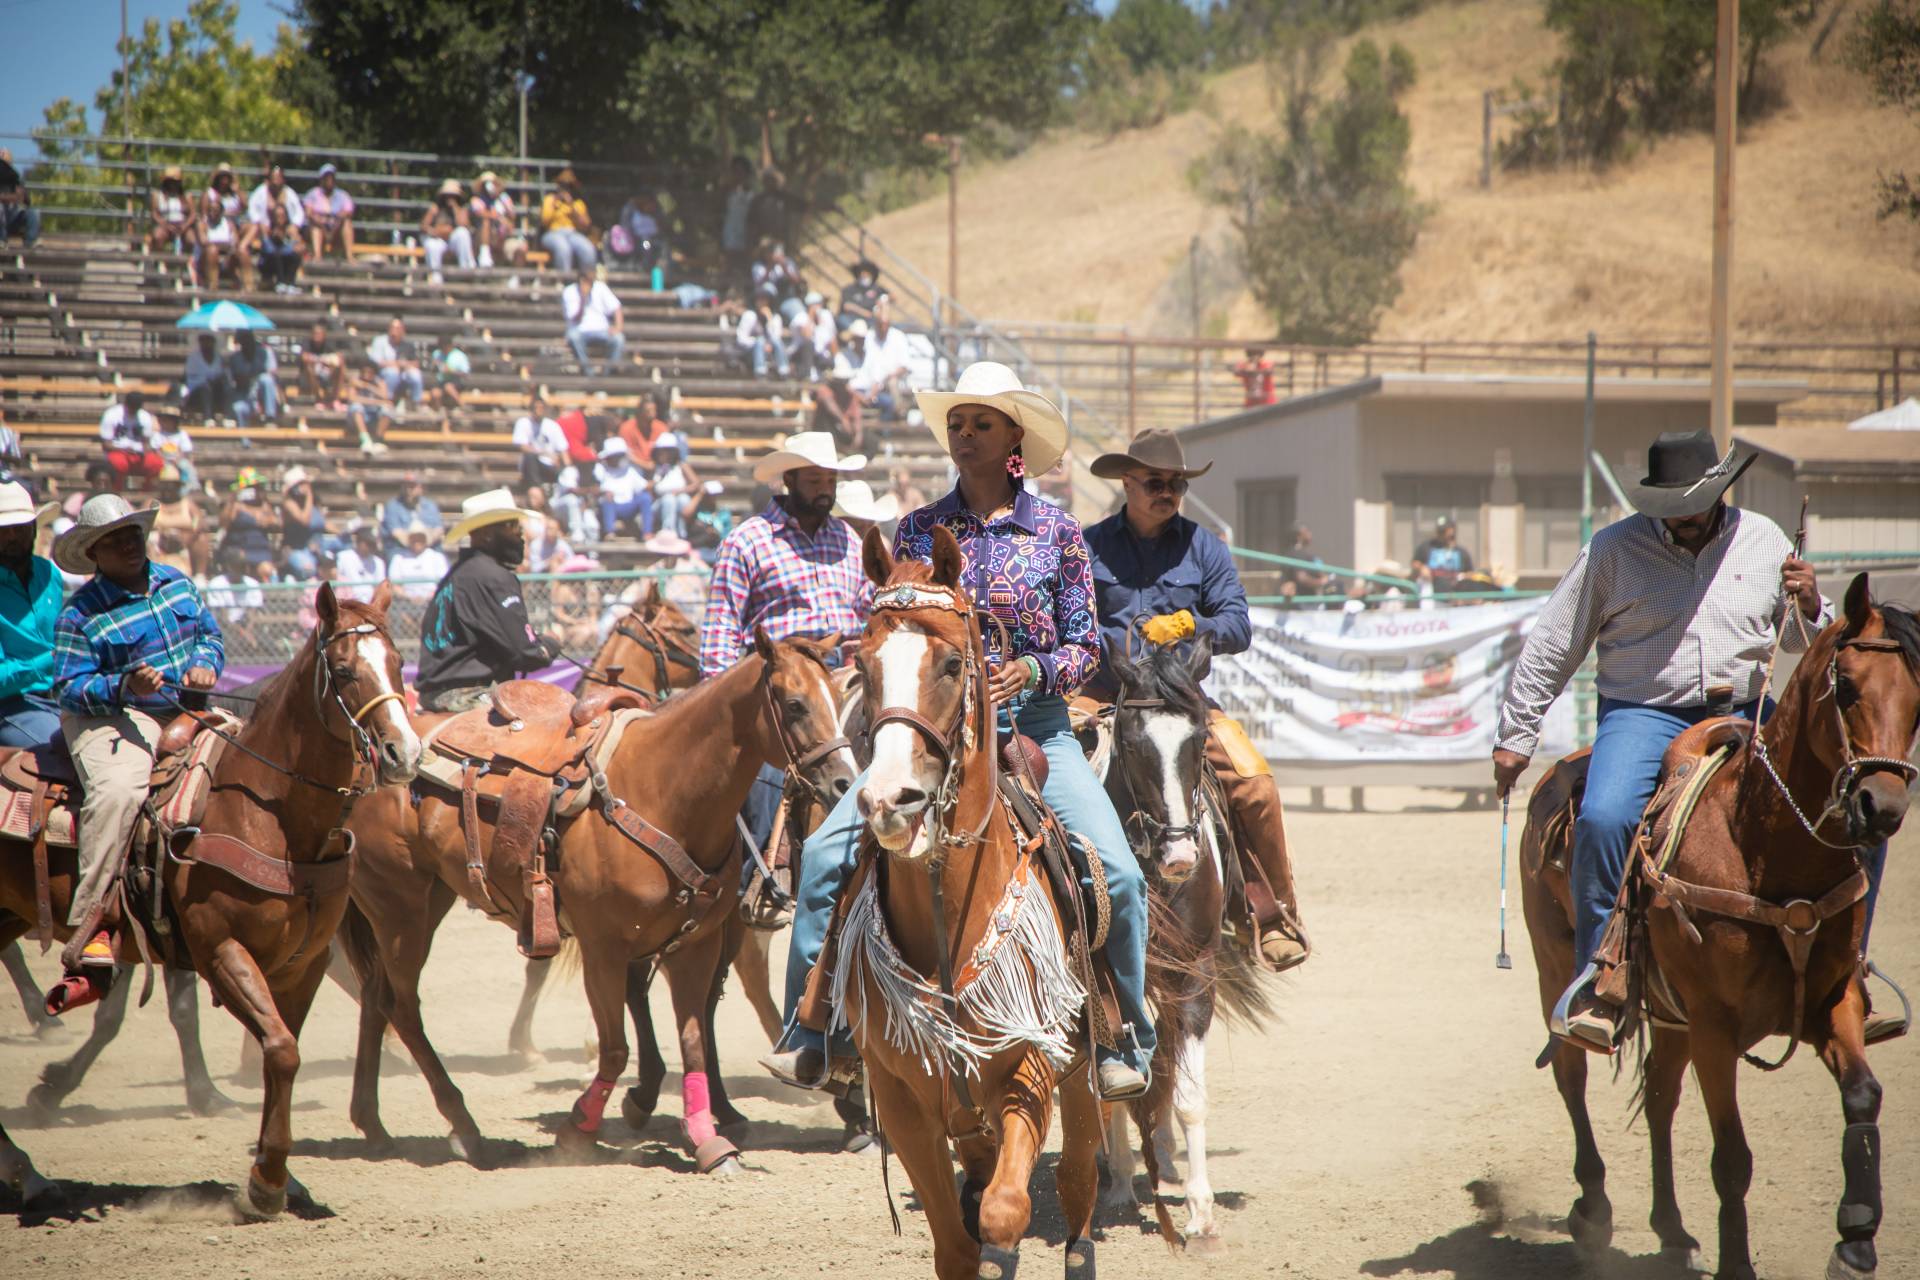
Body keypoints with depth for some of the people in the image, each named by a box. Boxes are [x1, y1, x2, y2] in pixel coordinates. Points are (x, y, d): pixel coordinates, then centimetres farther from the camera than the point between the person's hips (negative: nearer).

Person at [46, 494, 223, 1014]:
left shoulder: (175, 582, 13)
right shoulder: (80, 614, -4)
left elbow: (210, 633, 21)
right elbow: (72, 688, -8)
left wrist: (205, 664, -1)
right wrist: (123, 687, -24)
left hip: (188, 713, 6)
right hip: (115, 720, -6)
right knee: (116, 791, -35)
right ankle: (89, 936, -38)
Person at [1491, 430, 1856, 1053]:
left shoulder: (1763, 540, 9)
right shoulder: (1613, 549, 2)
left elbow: (1797, 638, 20)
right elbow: (1550, 647, 8)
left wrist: (1809, 608, -5)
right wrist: (1515, 737, 7)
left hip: (1745, 714, 3)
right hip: (1644, 714, -3)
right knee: (1604, 818, -33)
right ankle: (1595, 978, -19)